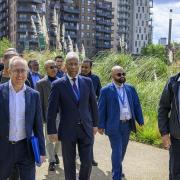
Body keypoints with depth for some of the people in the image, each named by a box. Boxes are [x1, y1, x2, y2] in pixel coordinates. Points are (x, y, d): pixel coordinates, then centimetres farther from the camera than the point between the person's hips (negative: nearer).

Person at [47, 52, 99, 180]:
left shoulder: (87, 82, 2)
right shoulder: (58, 85, -7)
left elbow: (93, 104, 10)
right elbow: (52, 110, -5)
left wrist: (95, 124, 11)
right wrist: (52, 131, -7)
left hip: (86, 128, 2)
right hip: (67, 130, -2)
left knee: (87, 162, 5)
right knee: (69, 163, 11)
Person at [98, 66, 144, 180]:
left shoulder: (130, 88, 6)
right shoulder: (106, 90, -7)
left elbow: (137, 105, 8)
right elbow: (101, 109, -6)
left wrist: (141, 121, 4)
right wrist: (101, 125, -7)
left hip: (127, 124, 5)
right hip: (114, 125, -5)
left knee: (122, 150, 19)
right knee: (117, 151, -3)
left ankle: (116, 169, 41)